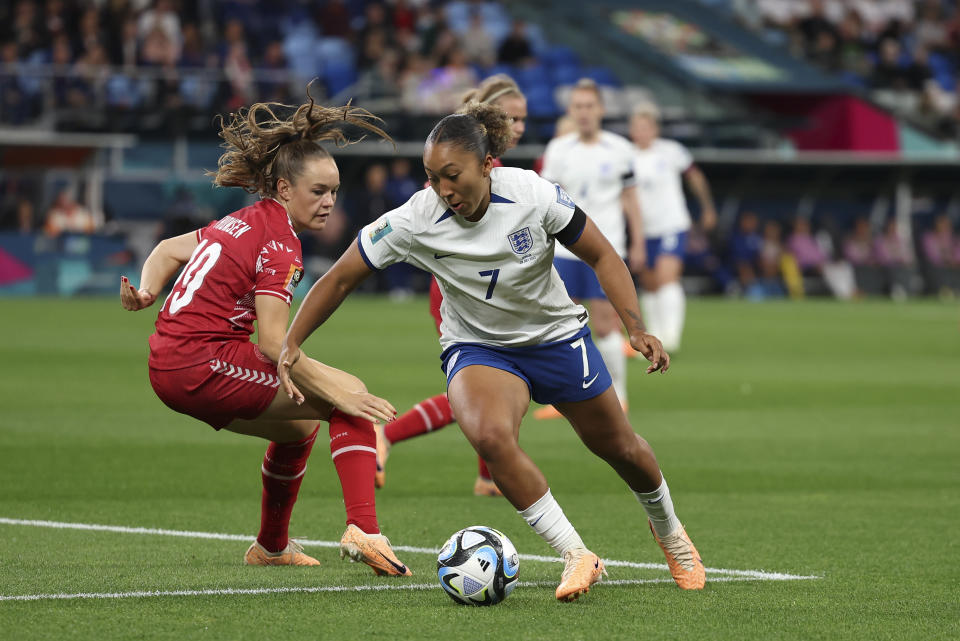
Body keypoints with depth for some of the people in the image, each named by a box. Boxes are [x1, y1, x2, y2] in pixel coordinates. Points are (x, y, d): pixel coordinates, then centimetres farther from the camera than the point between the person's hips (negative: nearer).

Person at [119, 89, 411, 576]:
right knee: (352, 398, -5)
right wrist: (335, 391, -22)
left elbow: (169, 249, 22)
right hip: (207, 364, -9)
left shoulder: (245, 222, 15)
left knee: (299, 425, 29)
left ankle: (271, 547, 45)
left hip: (169, 367, 9)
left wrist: (147, 292, 3)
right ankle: (362, 531, -19)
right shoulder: (279, 243, -14)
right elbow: (272, 343, -21)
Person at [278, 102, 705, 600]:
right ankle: (576, 557, -22)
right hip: (477, 348, -1)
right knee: (490, 435, -33)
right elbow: (341, 279, -16)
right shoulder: (415, 220, -25)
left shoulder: (534, 195, -25)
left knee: (618, 446, 14)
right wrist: (291, 344, -22)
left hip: (558, 335, 1)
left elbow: (602, 257, -11)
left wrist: (636, 329, -21)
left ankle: (668, 531, 48)